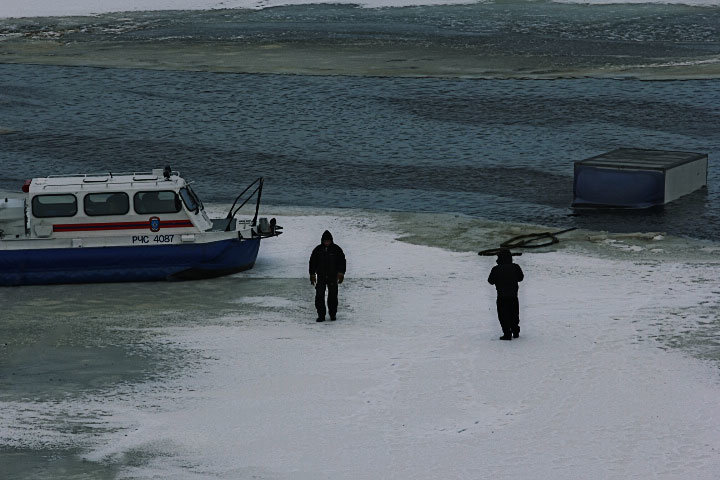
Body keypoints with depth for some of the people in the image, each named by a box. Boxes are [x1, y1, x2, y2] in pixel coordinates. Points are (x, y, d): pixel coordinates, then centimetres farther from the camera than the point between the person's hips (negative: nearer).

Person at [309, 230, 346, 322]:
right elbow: (312, 262, 10)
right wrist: (312, 275, 6)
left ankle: (333, 314, 13)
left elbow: (342, 261, 5)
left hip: (333, 277, -1)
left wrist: (341, 273, -4)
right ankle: (321, 315, -2)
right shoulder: (317, 250, 5)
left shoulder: (336, 249, 3)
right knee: (319, 296, -6)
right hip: (321, 277, 1)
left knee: (333, 295, 1)